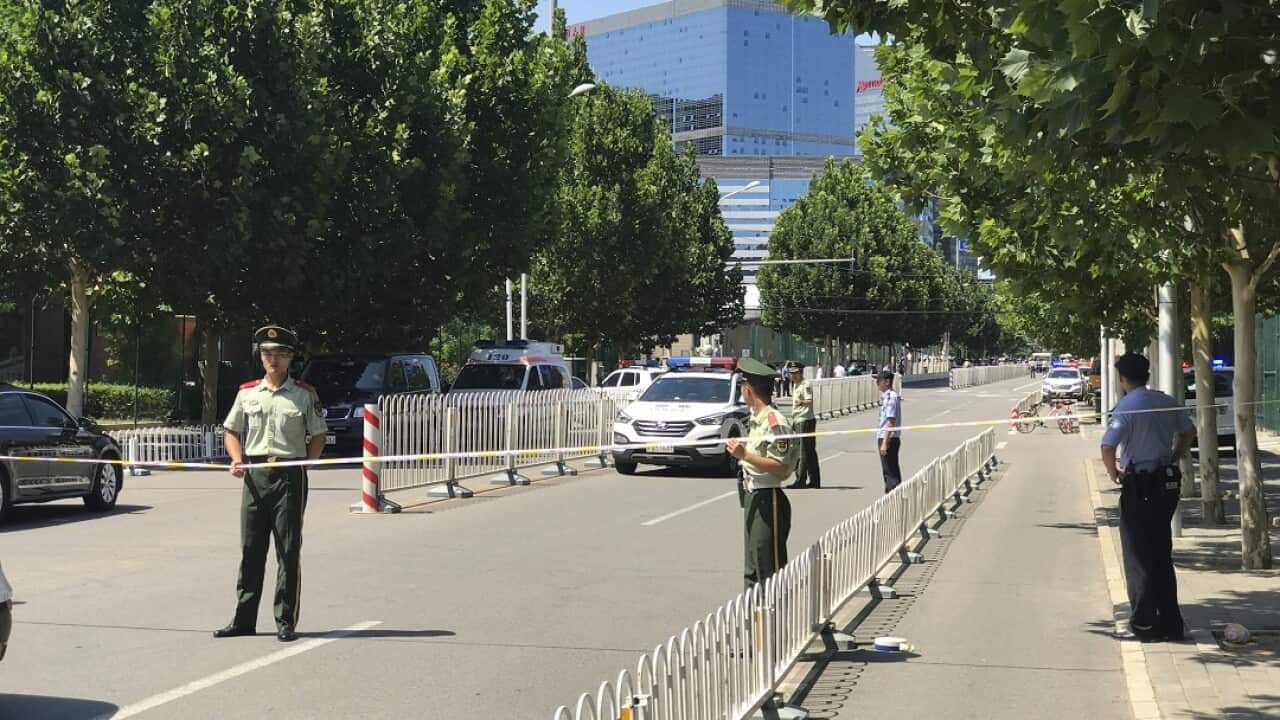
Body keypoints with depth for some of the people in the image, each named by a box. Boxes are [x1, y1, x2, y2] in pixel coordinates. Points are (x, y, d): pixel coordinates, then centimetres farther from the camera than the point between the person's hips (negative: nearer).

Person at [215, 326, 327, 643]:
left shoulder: (305, 395, 4)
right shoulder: (247, 392, 11)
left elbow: (318, 437, 7)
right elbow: (232, 431, 17)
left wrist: (304, 463, -5)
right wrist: (237, 459, 0)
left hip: (290, 476, -3)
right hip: (254, 474, 3)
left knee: (289, 552, 0)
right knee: (250, 549, 6)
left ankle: (286, 621, 6)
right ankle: (244, 620, 12)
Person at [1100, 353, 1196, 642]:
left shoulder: (1126, 407, -15)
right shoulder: (1166, 402, 5)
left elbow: (1108, 447, -25)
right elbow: (1189, 431, 19)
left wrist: (1113, 473, -8)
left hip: (1139, 487, -6)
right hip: (1168, 482, 6)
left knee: (1138, 557, 5)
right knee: (1162, 555, 15)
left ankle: (1145, 622, 6)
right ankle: (1170, 623, 18)